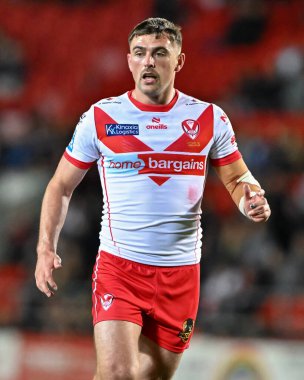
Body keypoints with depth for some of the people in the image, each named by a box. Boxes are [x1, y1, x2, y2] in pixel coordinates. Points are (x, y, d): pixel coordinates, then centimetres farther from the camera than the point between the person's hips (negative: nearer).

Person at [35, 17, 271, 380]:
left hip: (180, 273, 2)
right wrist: (46, 248, -5)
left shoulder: (209, 119, 3)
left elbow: (237, 178, 14)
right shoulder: (100, 117, 0)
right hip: (118, 267, -2)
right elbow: (60, 187, 8)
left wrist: (250, 198, -11)